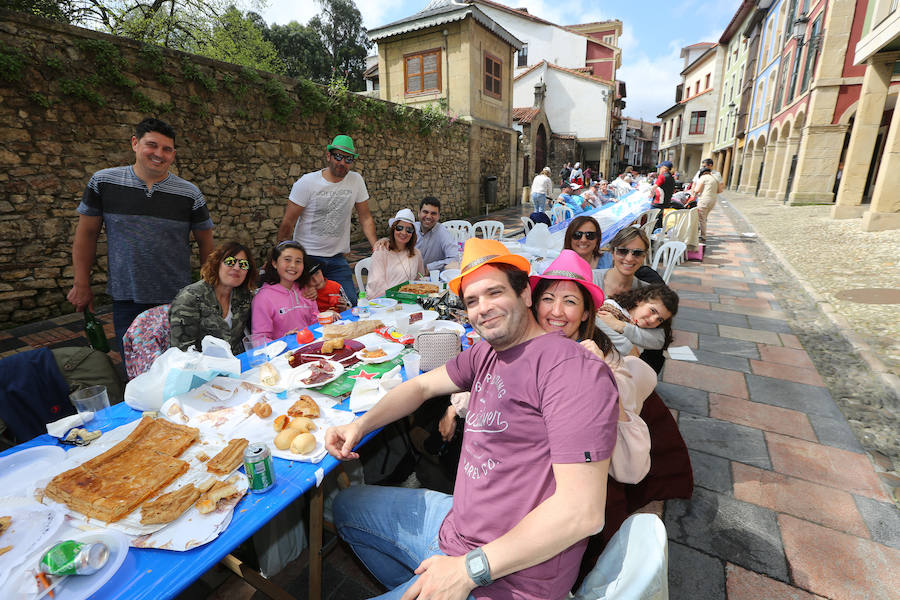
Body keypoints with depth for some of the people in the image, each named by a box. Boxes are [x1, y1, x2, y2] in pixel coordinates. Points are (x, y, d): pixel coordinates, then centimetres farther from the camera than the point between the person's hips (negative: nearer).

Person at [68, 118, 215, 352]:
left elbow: (205, 243, 6)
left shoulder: (190, 194, -1)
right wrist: (82, 285, 8)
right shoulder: (103, 182, 2)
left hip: (176, 300, -1)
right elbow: (87, 233, 8)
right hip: (126, 299, 1)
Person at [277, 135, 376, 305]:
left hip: (337, 259, 3)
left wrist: (377, 247, -3)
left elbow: (365, 218, 7)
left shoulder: (356, 180, 1)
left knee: (350, 304, -3)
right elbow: (288, 223, -4)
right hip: (306, 256, -3)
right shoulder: (306, 182, -8)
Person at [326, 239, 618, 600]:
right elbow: (422, 386, 14)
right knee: (347, 505, 21)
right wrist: (359, 425, -1)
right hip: (458, 522, 8)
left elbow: (583, 510, -27)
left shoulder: (574, 367, -24)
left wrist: (470, 570, -23)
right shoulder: (486, 353, 2)